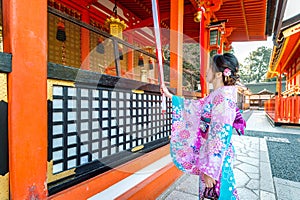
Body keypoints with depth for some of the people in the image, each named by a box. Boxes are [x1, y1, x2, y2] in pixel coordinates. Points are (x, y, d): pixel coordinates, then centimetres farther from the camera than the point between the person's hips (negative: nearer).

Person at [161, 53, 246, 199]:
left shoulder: (224, 97, -23)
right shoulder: (217, 95, 6)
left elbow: (221, 136, -26)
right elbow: (195, 106, 17)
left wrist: (209, 170, -23)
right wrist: (170, 96, 22)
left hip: (216, 158, -8)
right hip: (208, 153, 8)